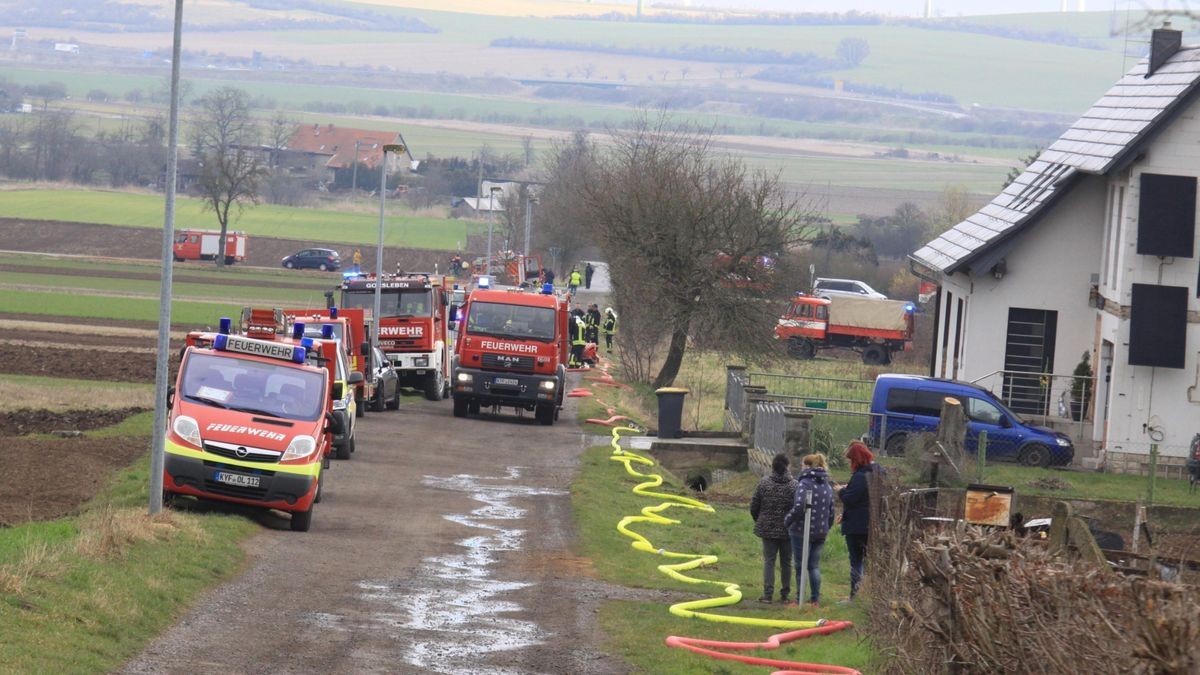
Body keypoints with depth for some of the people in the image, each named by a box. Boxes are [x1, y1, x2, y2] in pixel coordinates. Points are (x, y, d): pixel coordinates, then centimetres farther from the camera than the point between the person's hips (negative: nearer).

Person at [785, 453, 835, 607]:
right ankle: (815, 599, 15)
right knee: (815, 566, 14)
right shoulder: (827, 486, 9)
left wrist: (788, 520, -10)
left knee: (801, 566, 2)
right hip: (821, 532, 6)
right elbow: (831, 511, 14)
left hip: (802, 531, -6)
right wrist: (827, 527, 25)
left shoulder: (805, 483, -14)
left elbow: (799, 506, -25)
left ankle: (800, 600, 4)